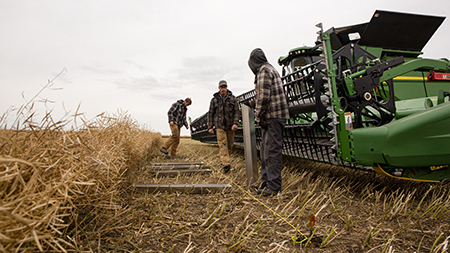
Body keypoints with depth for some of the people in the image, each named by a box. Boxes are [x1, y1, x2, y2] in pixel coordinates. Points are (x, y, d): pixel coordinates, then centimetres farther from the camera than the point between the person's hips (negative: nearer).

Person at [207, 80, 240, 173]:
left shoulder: (233, 98, 4)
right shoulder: (214, 99, 4)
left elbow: (236, 111, 1)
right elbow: (210, 113, 7)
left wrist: (235, 123, -13)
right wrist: (210, 127, 2)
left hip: (230, 126, 2)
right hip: (219, 125, -1)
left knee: (230, 144, 7)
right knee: (222, 144, -12)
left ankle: (223, 159, 27)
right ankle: (225, 164, -19)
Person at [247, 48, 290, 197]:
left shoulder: (264, 70, -9)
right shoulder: (270, 69, 23)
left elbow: (264, 97, -18)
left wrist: (258, 117, -12)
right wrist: (255, 102, 24)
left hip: (273, 117, -11)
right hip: (272, 117, 11)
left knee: (272, 151, -8)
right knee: (265, 150, 14)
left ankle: (274, 186, -1)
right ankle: (265, 182, 23)